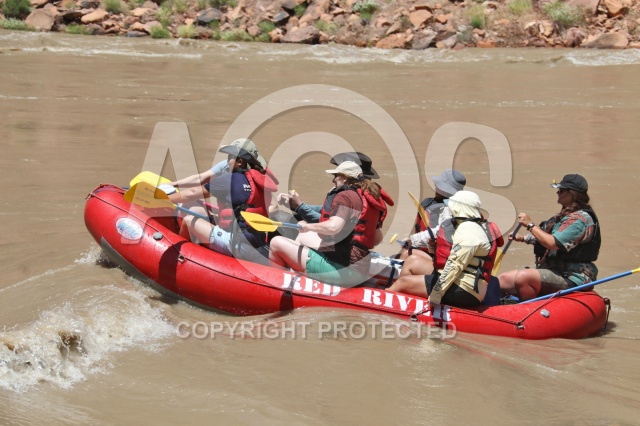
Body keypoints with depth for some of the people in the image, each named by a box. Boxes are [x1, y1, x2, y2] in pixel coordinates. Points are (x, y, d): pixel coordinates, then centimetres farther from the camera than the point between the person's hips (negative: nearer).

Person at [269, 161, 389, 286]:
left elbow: (333, 227, -26)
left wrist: (307, 226, -10)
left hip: (339, 269, -10)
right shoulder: (368, 198, 16)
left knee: (277, 243, -7)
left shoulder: (345, 196, -9)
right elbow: (378, 237, 22)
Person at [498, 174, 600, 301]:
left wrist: (530, 225, -14)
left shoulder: (581, 218, -15)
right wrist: (523, 238, 16)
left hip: (571, 278, -11)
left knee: (522, 277, -33)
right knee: (502, 279, 0)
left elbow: (553, 244, -24)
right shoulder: (566, 215, 18)